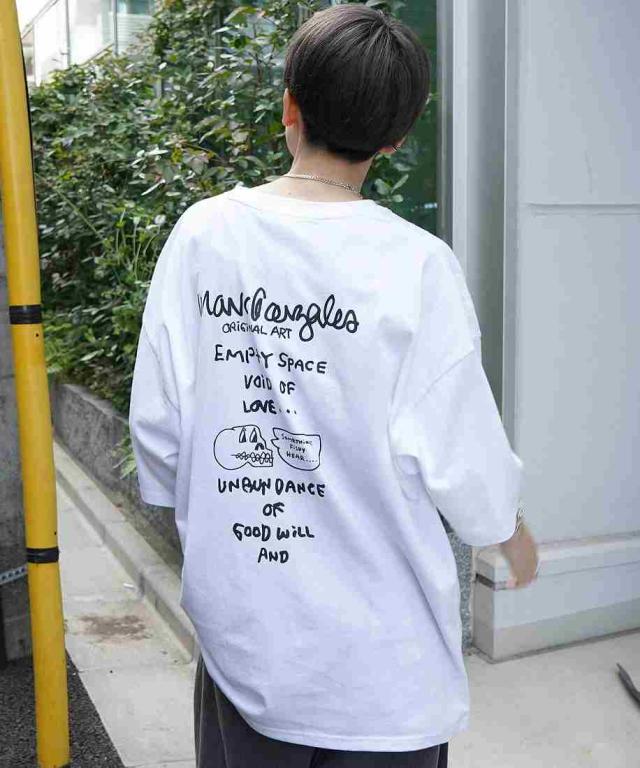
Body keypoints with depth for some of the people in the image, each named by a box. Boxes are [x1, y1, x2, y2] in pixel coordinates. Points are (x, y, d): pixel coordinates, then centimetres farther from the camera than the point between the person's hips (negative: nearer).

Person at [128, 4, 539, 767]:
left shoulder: (202, 232, -6)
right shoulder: (416, 265, -15)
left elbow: (156, 419, -3)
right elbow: (457, 453, -11)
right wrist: (510, 532, 11)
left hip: (237, 629, 3)